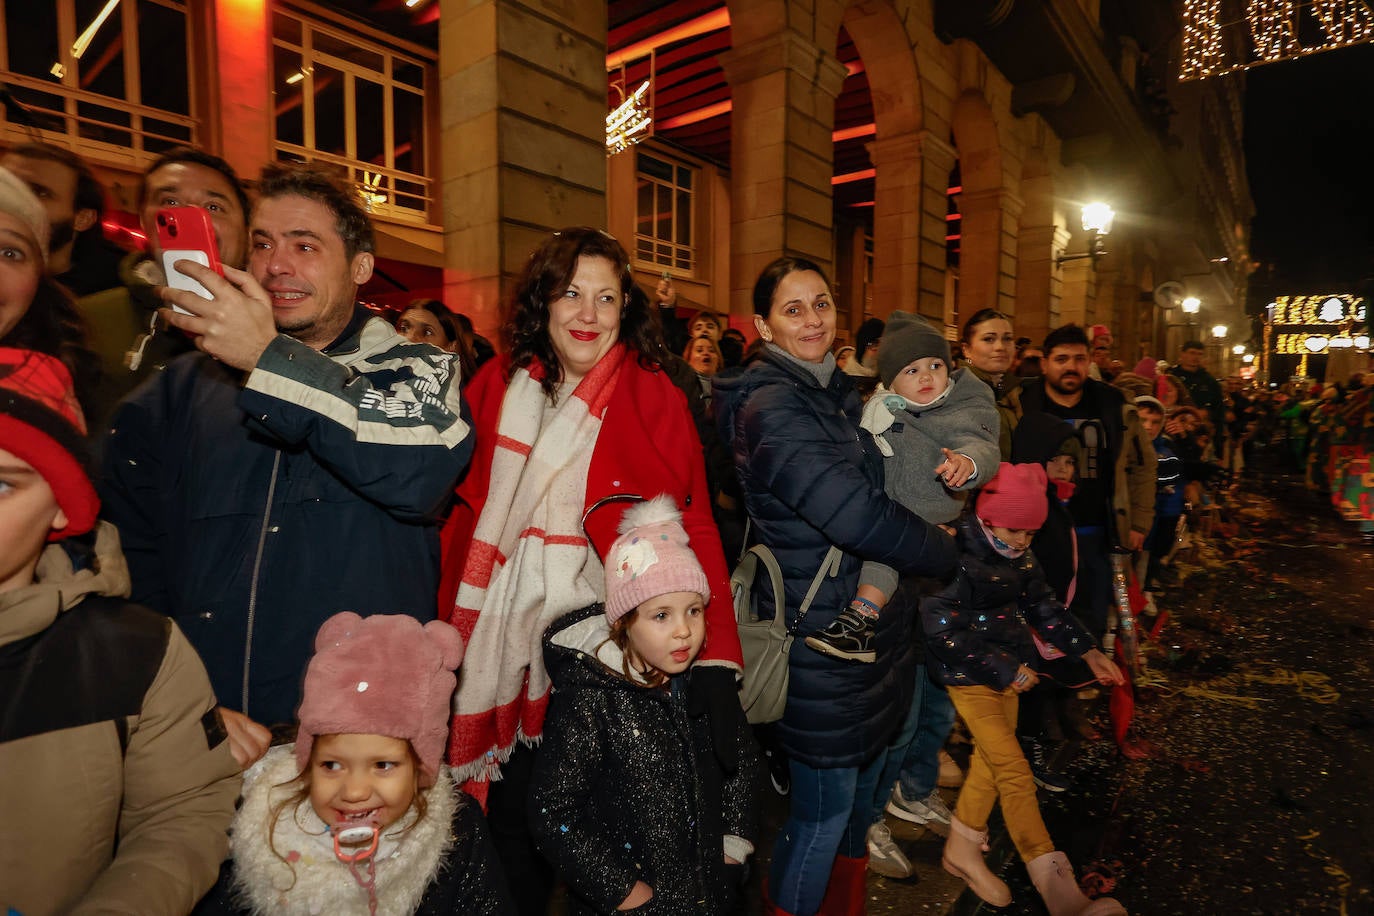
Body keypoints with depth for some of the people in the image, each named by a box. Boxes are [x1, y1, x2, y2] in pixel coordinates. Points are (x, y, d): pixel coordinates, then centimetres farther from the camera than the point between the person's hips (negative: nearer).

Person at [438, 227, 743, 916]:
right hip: (505, 637, 3)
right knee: (511, 810, 15)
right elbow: (461, 514, 7)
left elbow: (693, 529, -11)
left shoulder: (655, 399, -6)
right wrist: (446, 622, 0)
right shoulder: (497, 386, 4)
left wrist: (716, 660, -19)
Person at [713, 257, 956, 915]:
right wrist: (942, 550, -12)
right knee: (823, 808, 7)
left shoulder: (837, 391, 8)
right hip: (819, 639, -9)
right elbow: (857, 516, -28)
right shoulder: (771, 407, -21)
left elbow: (874, 486, 21)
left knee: (861, 782, 24)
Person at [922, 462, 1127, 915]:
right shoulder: (955, 555, -23)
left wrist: (1088, 651, 6)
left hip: (1010, 668, 7)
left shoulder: (1018, 554, 0)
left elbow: (1043, 605, 12)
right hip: (969, 675, -7)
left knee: (991, 760, 15)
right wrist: (1004, 670, -19)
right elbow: (944, 630, -24)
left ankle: (961, 850, 32)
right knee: (1014, 770, -6)